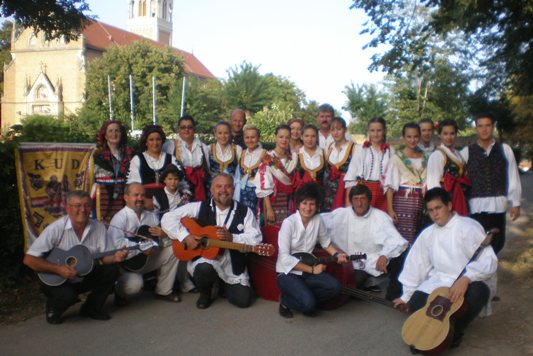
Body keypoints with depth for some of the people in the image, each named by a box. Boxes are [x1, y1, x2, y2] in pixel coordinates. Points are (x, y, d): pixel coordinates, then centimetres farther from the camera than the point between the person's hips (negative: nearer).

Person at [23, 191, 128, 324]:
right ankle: (53, 309, 5)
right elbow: (29, 259, -20)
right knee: (67, 295, -34)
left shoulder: (98, 227, -6)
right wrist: (58, 269, -28)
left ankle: (91, 308, 5)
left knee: (111, 269, -18)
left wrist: (115, 257, -28)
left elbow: (104, 257, -5)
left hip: (84, 276, 4)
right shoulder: (56, 229, -18)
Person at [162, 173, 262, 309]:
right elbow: (168, 218, -6)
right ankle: (205, 293, 2)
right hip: (204, 258, -2)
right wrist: (185, 236, -19)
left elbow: (255, 239, -8)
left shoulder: (244, 211, -1)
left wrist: (231, 238, -23)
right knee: (204, 269, -37)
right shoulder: (199, 207, -3)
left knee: (244, 300, -9)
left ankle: (221, 284, 26)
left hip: (233, 266, 2)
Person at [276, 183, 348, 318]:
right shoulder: (289, 223, -18)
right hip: (287, 272, -5)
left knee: (335, 287, -16)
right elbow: (285, 258, -20)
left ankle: (302, 297, 4)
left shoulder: (317, 220, -3)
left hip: (307, 271, 6)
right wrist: (312, 269, -19)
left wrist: (337, 255, -3)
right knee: (308, 304, -26)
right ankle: (285, 301, 6)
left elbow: (325, 242, 16)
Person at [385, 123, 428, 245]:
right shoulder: (397, 158, 2)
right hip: (403, 202, -4)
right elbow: (390, 185, -3)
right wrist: (390, 209, -12)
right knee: (405, 241, -7)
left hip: (421, 203, 4)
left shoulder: (424, 157, 14)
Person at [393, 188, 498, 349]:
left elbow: (489, 261, -22)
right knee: (416, 304, -21)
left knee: (478, 292, -36)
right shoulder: (428, 234, 7)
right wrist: (406, 296, 14)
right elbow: (416, 263, 12)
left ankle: (456, 330, -7)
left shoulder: (468, 227, -12)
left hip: (467, 282, -3)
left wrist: (466, 278, -37)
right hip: (439, 281, 4)